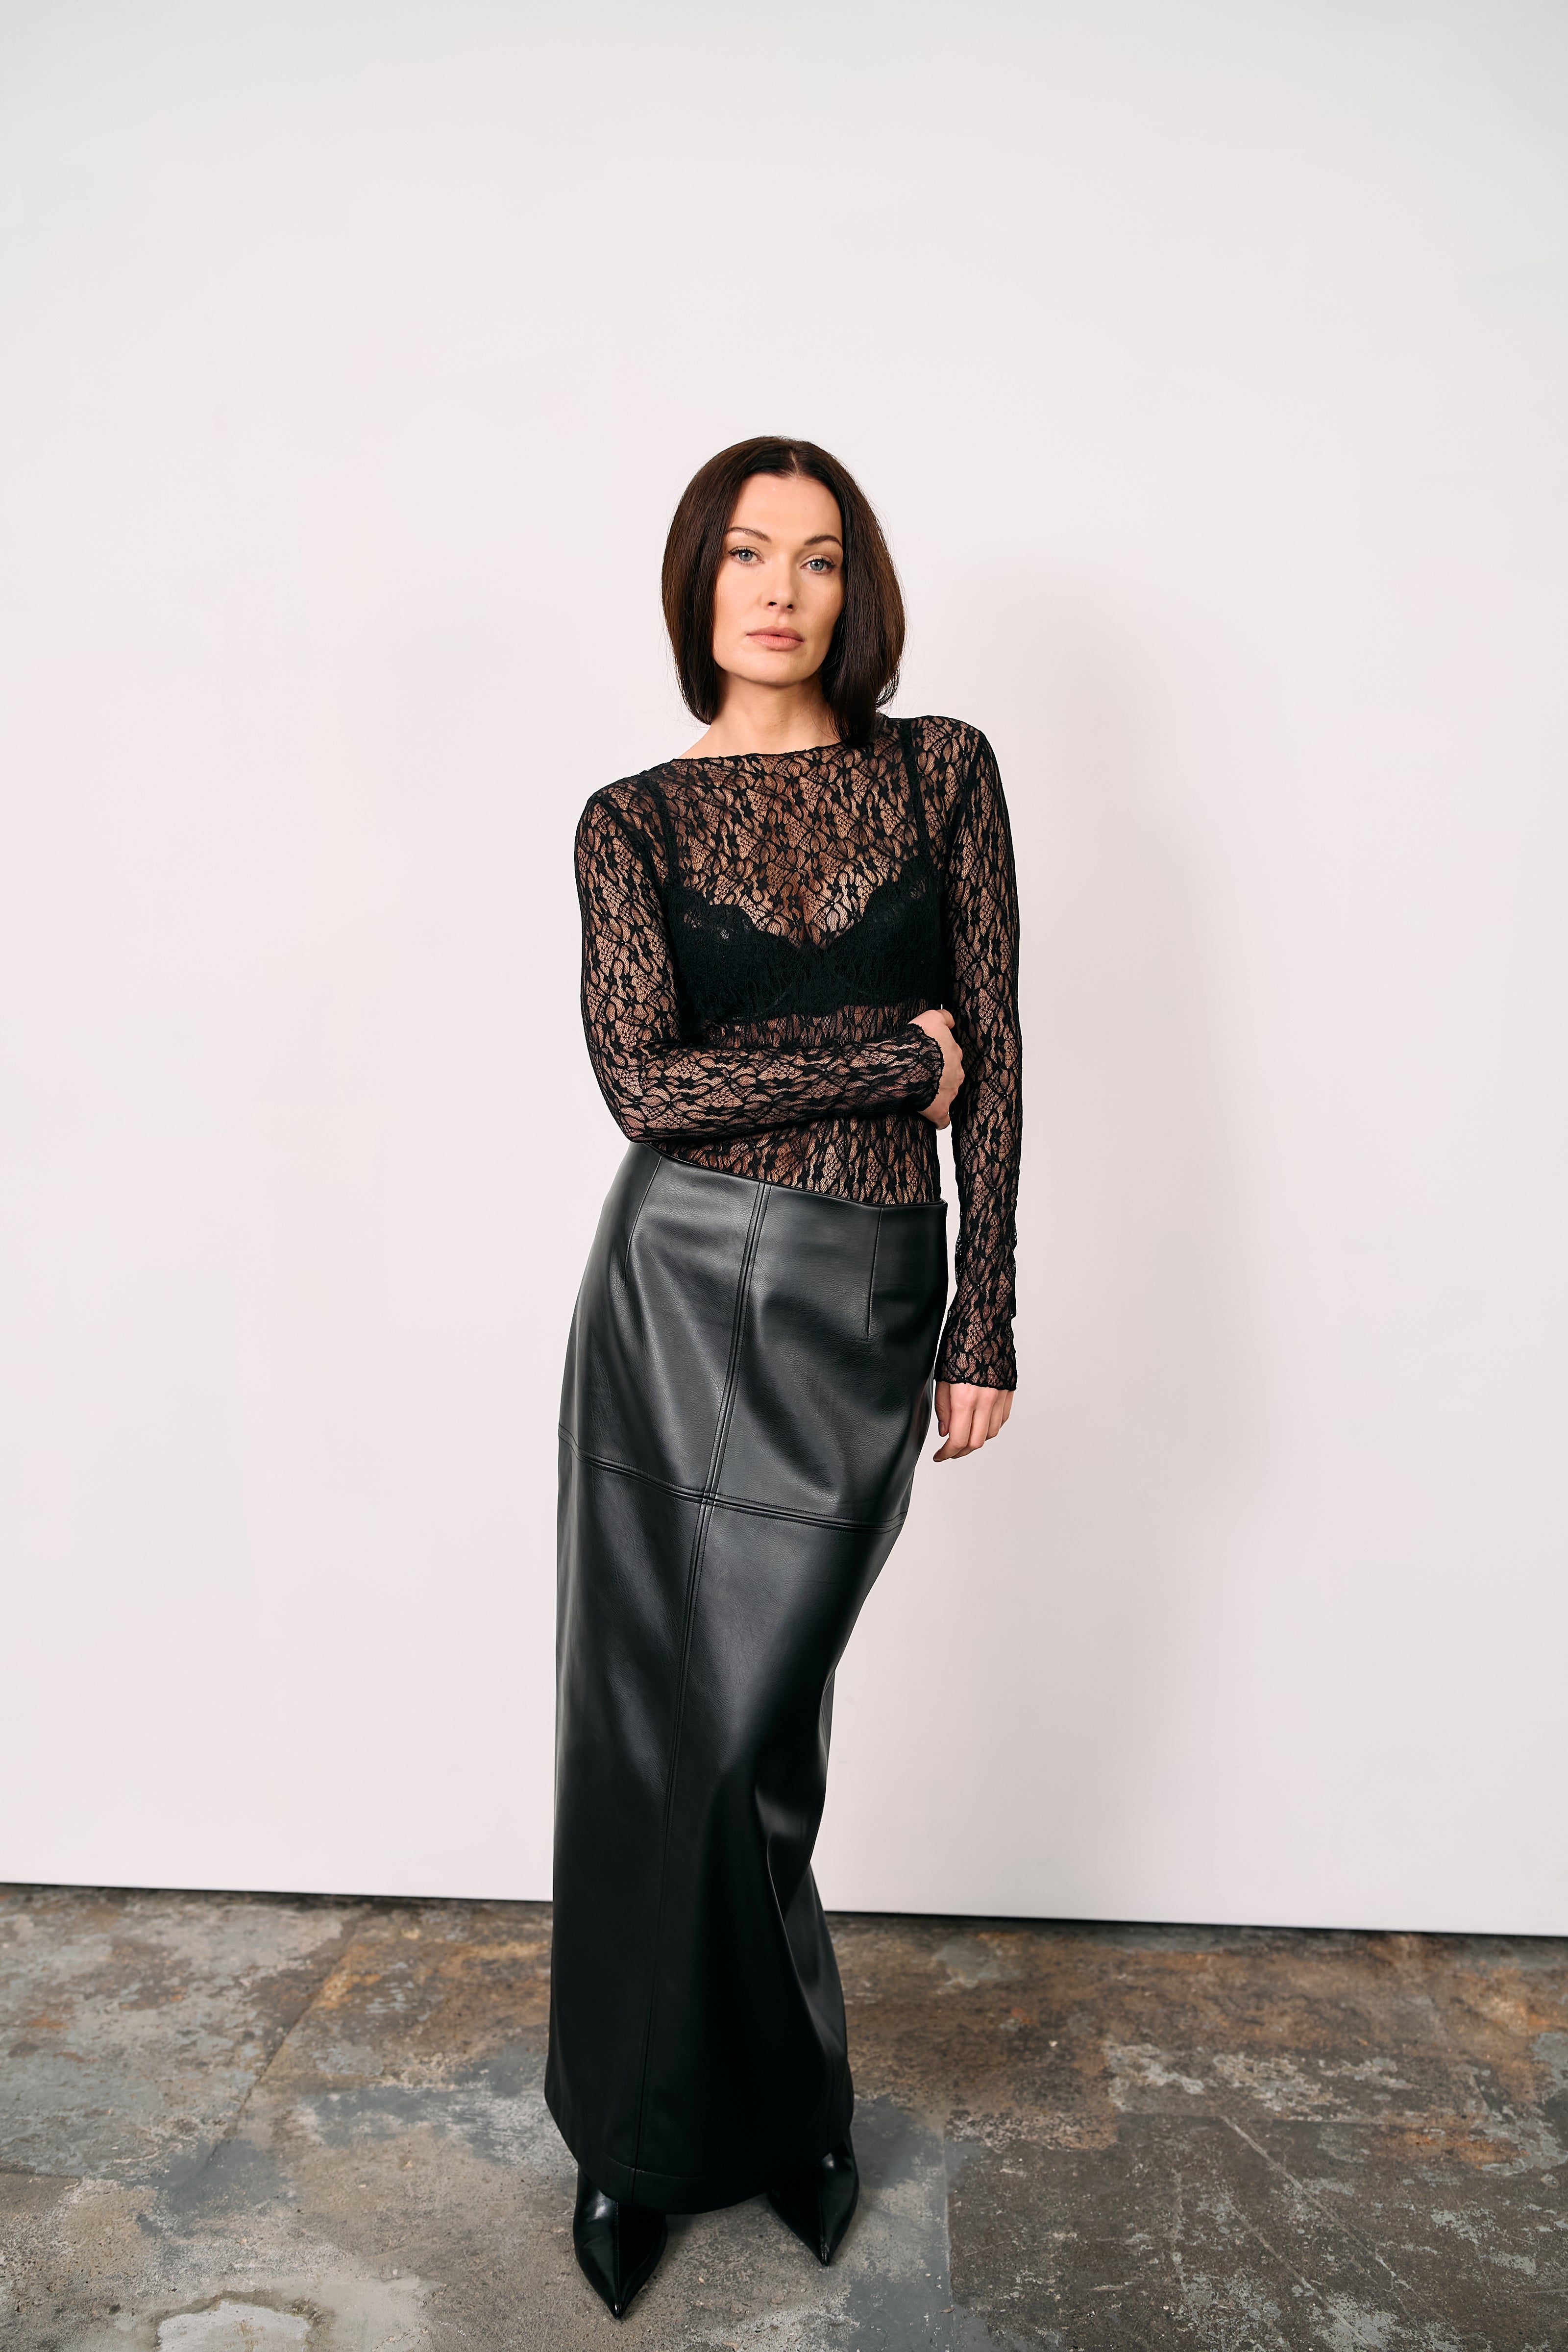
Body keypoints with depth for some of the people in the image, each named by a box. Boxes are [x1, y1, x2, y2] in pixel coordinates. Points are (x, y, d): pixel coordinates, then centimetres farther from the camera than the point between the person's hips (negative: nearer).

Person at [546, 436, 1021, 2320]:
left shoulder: (943, 773, 5)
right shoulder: (635, 820, 4)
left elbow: (991, 1065, 1)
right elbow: (644, 1082, -10)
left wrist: (985, 1327, -2)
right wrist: (891, 1052, -8)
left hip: (866, 1310, 0)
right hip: (676, 1284, 1)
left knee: (743, 1739, 5)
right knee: (646, 1723, 8)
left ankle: (771, 2114, 33)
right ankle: (638, 2128, 33)